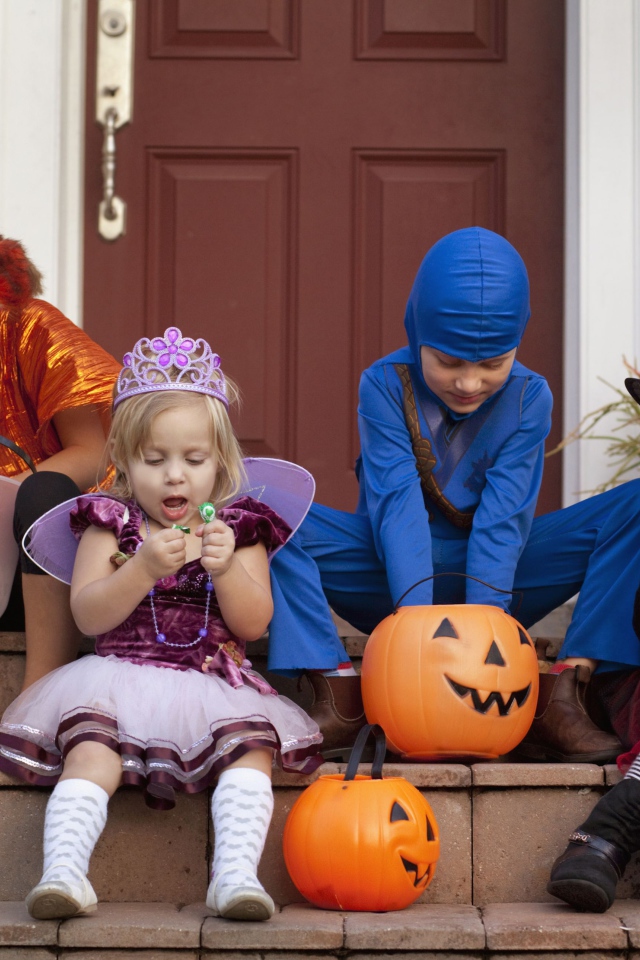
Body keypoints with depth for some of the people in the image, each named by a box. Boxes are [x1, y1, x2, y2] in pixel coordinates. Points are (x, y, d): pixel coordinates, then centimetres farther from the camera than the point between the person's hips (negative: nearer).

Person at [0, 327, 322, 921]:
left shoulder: (239, 528, 11)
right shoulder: (111, 525, 8)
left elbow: (254, 625, 3)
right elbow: (87, 616, -4)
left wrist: (227, 568, -17)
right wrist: (146, 567, -20)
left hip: (212, 687, 1)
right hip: (118, 679, -1)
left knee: (251, 746, -27)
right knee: (89, 752, -28)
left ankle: (236, 872, -35)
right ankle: (63, 868, -36)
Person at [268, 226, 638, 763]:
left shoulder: (529, 398, -7)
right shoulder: (385, 386, -12)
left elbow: (503, 517, -17)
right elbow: (396, 505, -22)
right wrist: (418, 615, -36)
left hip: (492, 573, 1)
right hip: (397, 573, -1)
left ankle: (562, 698, -29)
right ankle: (339, 701, -32)